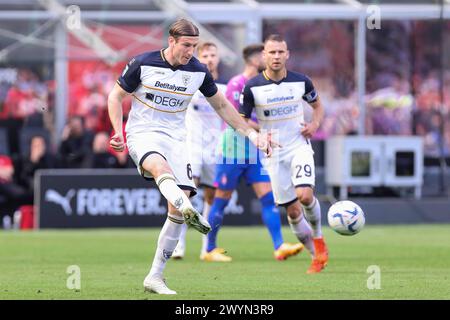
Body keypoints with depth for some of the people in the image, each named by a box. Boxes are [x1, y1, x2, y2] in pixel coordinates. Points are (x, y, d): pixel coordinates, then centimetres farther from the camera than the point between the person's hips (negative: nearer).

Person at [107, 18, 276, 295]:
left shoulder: (199, 71, 2)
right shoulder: (143, 64, -8)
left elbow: (222, 105, 16)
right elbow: (116, 96, 3)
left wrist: (251, 133, 10)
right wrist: (118, 132, -12)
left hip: (176, 138, 4)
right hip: (143, 134, -4)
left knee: (178, 207, -9)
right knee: (160, 166, -40)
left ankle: (155, 277, 0)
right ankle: (190, 212, -69)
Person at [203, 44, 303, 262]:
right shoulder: (236, 84, -12)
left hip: (256, 152, 7)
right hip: (233, 151, -7)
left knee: (268, 197, -5)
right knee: (222, 200, 2)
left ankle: (279, 247, -11)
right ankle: (210, 249, 12)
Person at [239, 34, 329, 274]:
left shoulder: (301, 81, -3)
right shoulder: (252, 87, -7)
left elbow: (317, 105, 15)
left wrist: (314, 124, -4)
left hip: (299, 146, 0)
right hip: (273, 153, 1)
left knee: (305, 195, -24)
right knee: (292, 210, 1)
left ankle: (318, 237, 5)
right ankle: (317, 256, 18)